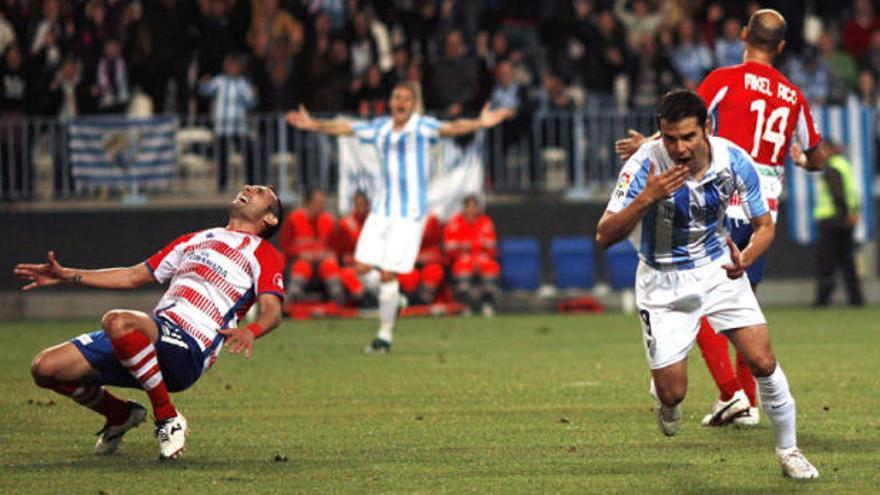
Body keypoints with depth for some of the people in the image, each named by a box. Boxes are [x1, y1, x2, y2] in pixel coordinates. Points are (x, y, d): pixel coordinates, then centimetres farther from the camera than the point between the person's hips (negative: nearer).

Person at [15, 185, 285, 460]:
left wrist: (249, 331, -29)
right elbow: (134, 276, 35)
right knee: (45, 368, -3)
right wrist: (67, 276, 27)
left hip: (188, 348, -7)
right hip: (155, 331, 7)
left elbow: (272, 311, -4)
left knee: (118, 322, -39)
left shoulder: (264, 253, 11)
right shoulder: (195, 239, 32)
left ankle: (167, 418, -20)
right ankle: (121, 416, 22)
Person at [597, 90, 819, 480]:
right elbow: (604, 236, -26)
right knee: (672, 394, -6)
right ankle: (663, 395, 34)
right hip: (664, 282, -2)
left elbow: (764, 225, -3)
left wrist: (745, 259, -25)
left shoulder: (734, 161, -17)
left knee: (762, 362, -10)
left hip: (719, 270, 2)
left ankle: (788, 450, 12)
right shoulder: (645, 166, -25)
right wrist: (646, 198, -41)